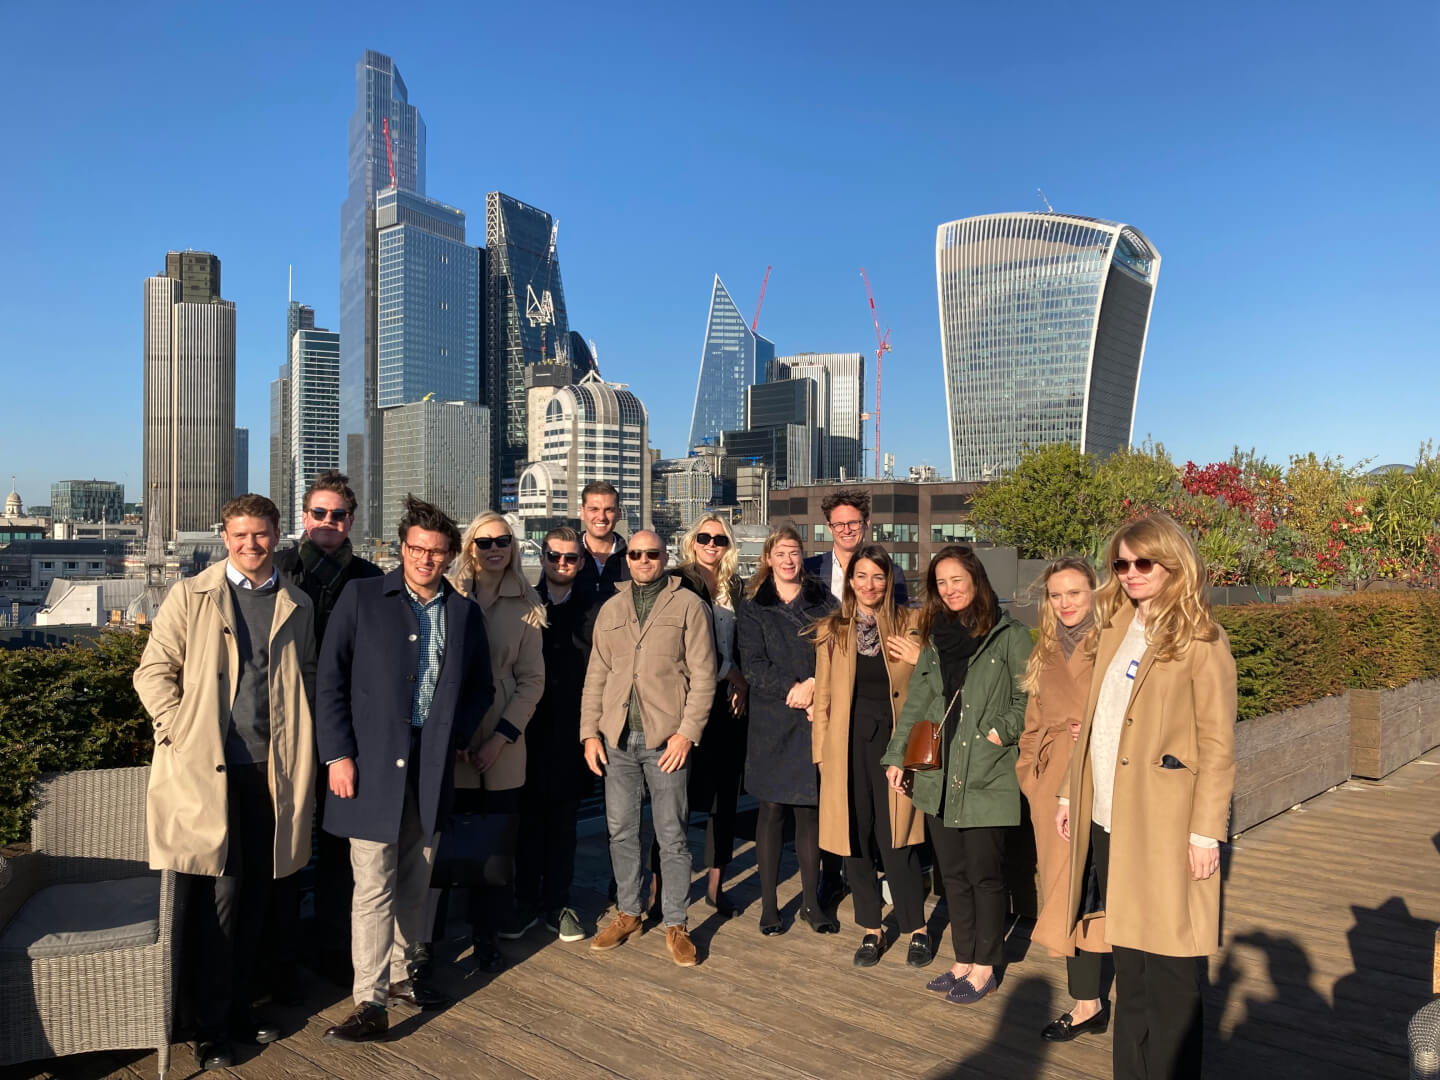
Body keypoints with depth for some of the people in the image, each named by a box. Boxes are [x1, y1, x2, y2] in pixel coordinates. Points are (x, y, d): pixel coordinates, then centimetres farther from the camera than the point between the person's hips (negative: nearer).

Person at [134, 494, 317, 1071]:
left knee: (254, 893, 12)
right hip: (208, 768, -3)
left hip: (271, 768, 3)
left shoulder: (297, 606, 10)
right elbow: (153, 670, 0)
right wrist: (180, 732, -9)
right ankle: (210, 1025, 14)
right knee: (221, 891, -2)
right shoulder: (191, 596, 2)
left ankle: (240, 1004, 28)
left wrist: (301, 745, 5)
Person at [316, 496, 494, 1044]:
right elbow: (330, 681, -3)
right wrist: (337, 753, -9)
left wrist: (455, 737, 3)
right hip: (372, 762, -3)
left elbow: (481, 686, 17)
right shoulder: (361, 598, -1)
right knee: (374, 885, -2)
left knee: (415, 880, 13)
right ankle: (370, 1003, 7)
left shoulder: (465, 613, 8)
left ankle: (400, 972, 31)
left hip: (432, 765, 4)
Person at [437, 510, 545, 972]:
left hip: (502, 747, 1)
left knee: (497, 843, 6)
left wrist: (501, 737, -6)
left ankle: (485, 934, 23)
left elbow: (532, 680, 3)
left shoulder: (526, 604, 4)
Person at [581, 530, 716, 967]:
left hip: (666, 738, -4)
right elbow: (596, 675, 12)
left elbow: (703, 676, -5)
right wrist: (590, 733, 5)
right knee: (621, 831, 11)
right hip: (616, 738, 4)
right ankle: (627, 913, 27)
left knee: (672, 836, 3)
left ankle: (675, 924, 16)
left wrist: (687, 732, -12)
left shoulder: (688, 605, -1)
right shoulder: (611, 610, 12)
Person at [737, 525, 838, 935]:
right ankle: (769, 903, 14)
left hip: (816, 720, 1)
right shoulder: (754, 608, 5)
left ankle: (811, 901, 16)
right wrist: (793, 690, -15)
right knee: (772, 809, 4)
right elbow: (752, 666, -4)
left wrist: (813, 684, -14)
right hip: (772, 721, -1)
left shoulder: (822, 601, 9)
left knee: (810, 809, 5)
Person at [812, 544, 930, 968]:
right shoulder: (831, 630, 7)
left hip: (893, 741, -2)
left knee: (896, 839, -2)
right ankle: (871, 929, 23)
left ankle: (916, 929, 17)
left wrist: (920, 661, -11)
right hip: (848, 745, 2)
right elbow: (823, 695, 8)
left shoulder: (909, 626, 3)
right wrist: (822, 750, 4)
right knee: (855, 839, 8)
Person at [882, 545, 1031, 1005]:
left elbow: (1027, 698, -4)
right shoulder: (935, 638, 14)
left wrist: (1000, 732, -13)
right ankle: (964, 961, 25)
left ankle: (984, 968, 17)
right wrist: (896, 756, 8)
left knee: (984, 875, 2)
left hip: (986, 777, -6)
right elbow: (916, 703, 13)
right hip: (938, 777, 6)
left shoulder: (1009, 635, -4)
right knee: (952, 874, 12)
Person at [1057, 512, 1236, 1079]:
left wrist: (1206, 831, -13)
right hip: (1109, 824, 6)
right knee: (1128, 965, 16)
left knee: (1169, 975, 4)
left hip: (1165, 831, -6)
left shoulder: (1200, 642, -7)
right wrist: (1070, 794, 13)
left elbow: (1218, 749, -10)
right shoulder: (1114, 629, 12)